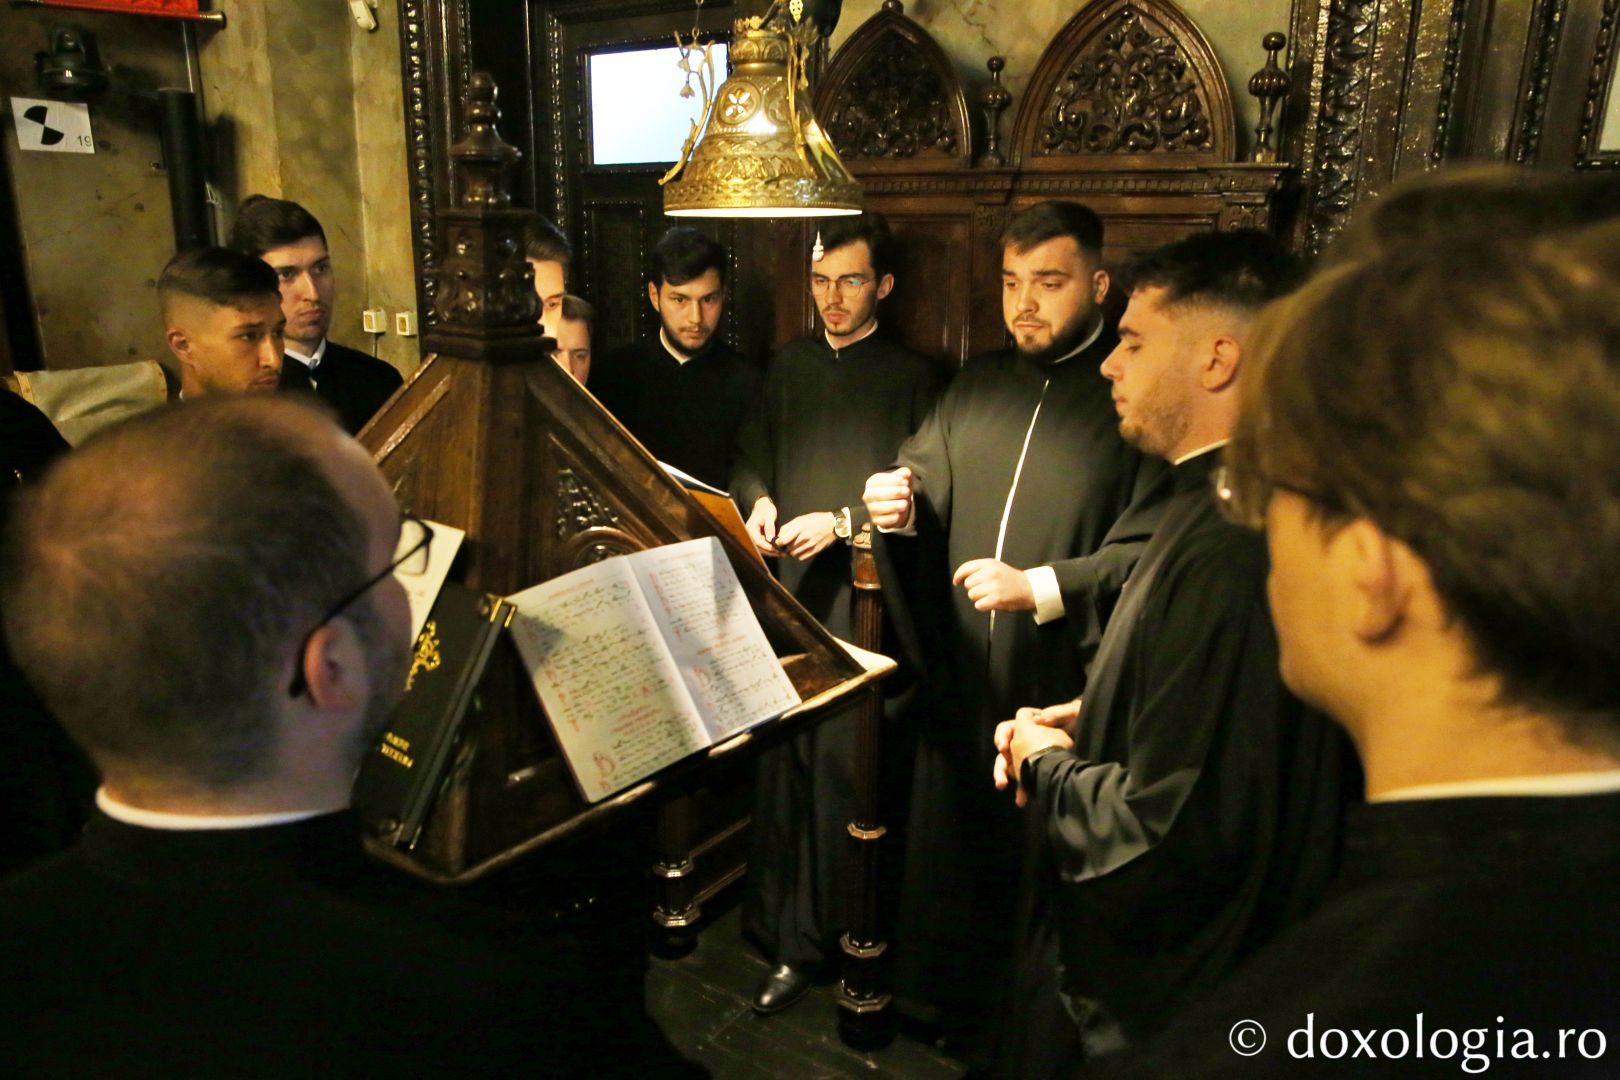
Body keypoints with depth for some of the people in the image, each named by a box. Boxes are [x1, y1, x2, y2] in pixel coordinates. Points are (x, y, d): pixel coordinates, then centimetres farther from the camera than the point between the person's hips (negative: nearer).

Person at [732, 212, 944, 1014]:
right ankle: (787, 933, 20)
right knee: (782, 761, 6)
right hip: (785, 593, 4)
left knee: (844, 763, -3)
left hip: (862, 597, -4)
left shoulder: (912, 377, 1)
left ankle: (816, 936, 13)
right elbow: (749, 457, 20)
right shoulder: (787, 367, 17)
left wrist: (842, 522, -15)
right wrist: (758, 502, -1)